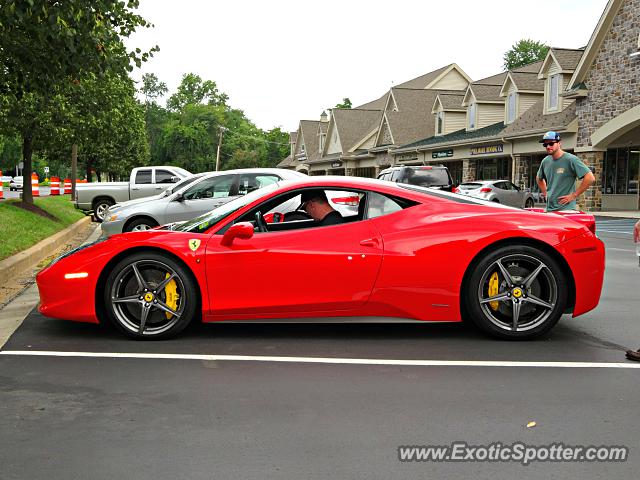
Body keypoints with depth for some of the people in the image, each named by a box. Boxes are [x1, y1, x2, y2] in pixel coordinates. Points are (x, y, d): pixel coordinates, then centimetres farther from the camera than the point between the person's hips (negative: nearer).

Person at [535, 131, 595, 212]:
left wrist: (574, 195, -12)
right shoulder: (545, 161, 12)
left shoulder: (570, 159, -8)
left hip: (566, 209, -7)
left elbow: (590, 178, -14)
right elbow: (539, 179, 33)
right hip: (549, 209, 7)